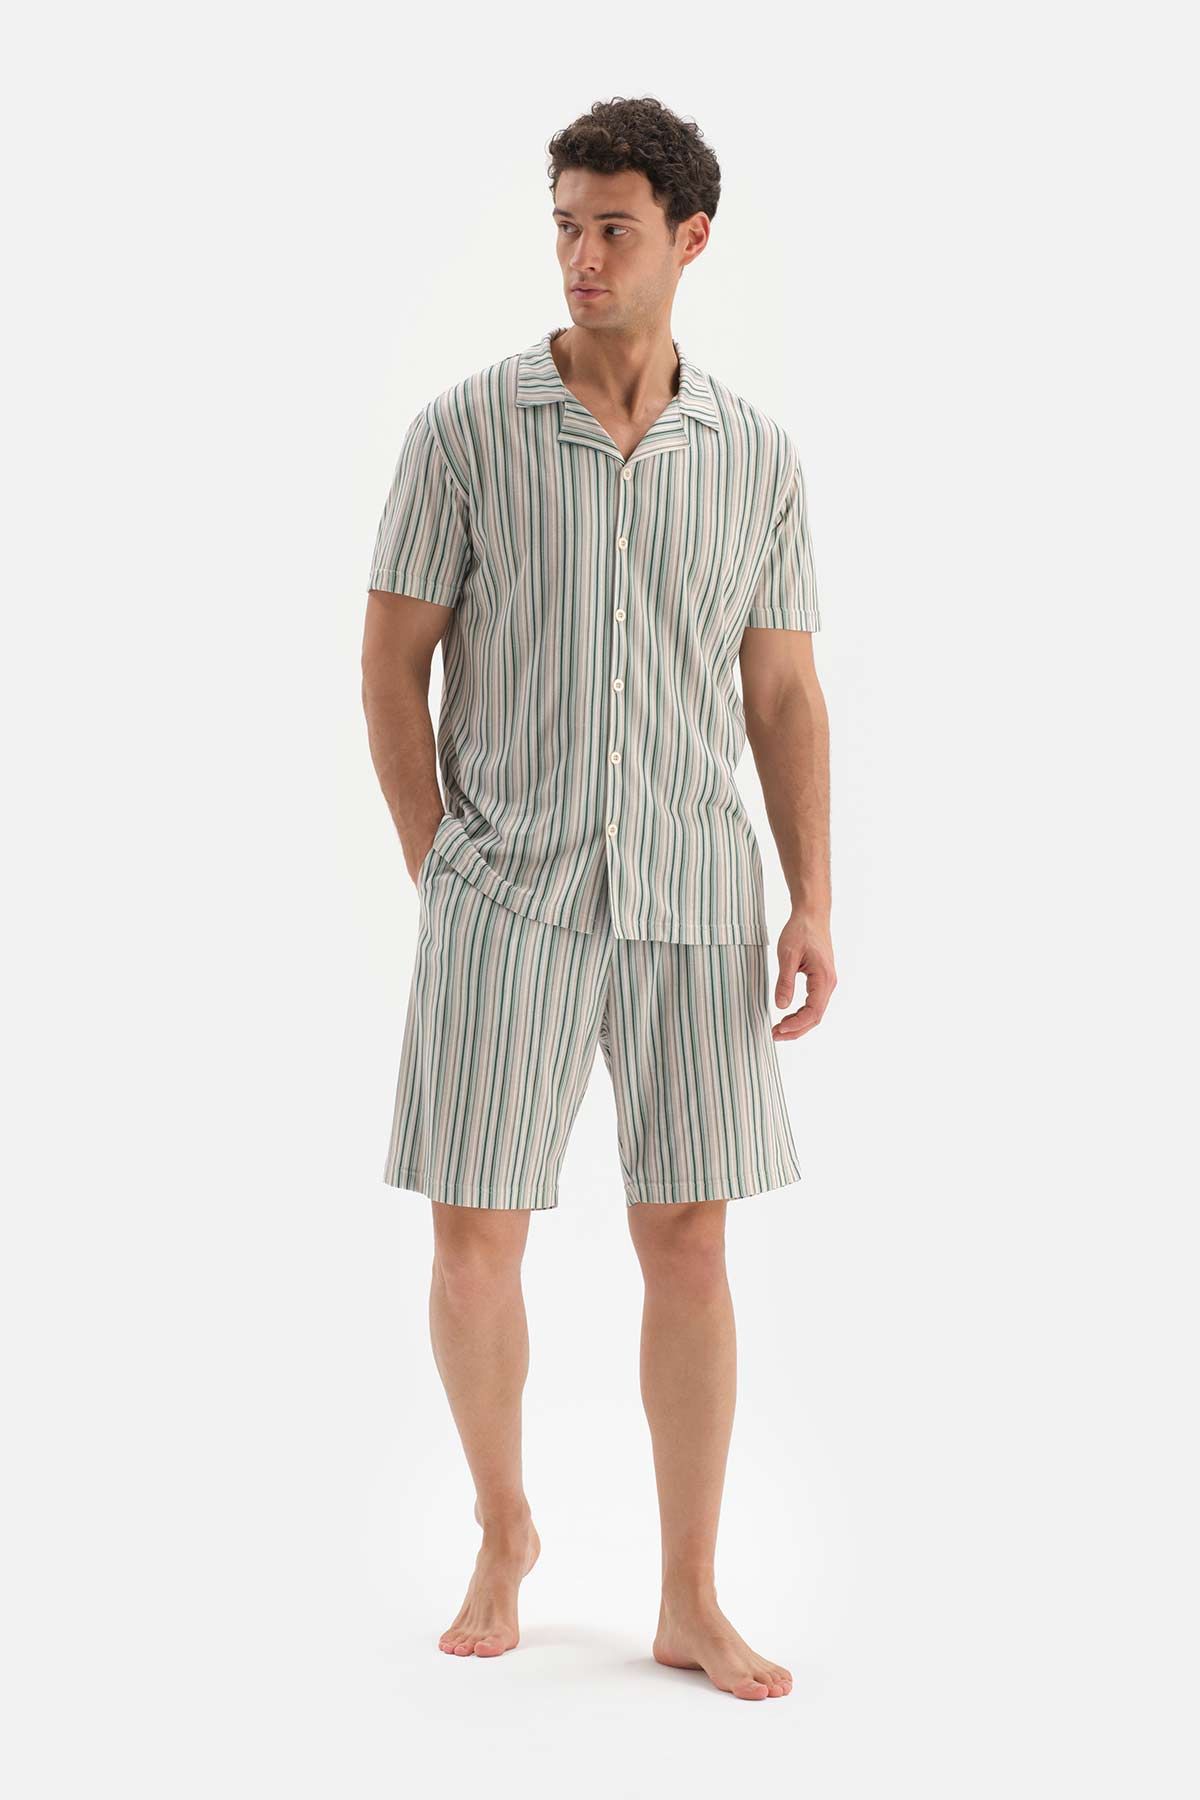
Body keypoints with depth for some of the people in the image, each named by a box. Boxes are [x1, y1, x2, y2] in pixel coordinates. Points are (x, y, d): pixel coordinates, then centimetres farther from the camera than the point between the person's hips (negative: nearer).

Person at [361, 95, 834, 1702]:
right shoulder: (465, 427, -3)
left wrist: (813, 910, -5)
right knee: (474, 1243, -2)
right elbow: (390, 667, 0)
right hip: (510, 902, -2)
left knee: (689, 1249, 3)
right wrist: (444, 892, -5)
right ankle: (505, 1529, 26)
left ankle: (693, 1603, 15)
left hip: (691, 904, 2)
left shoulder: (756, 455, 4)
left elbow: (787, 699, 5)